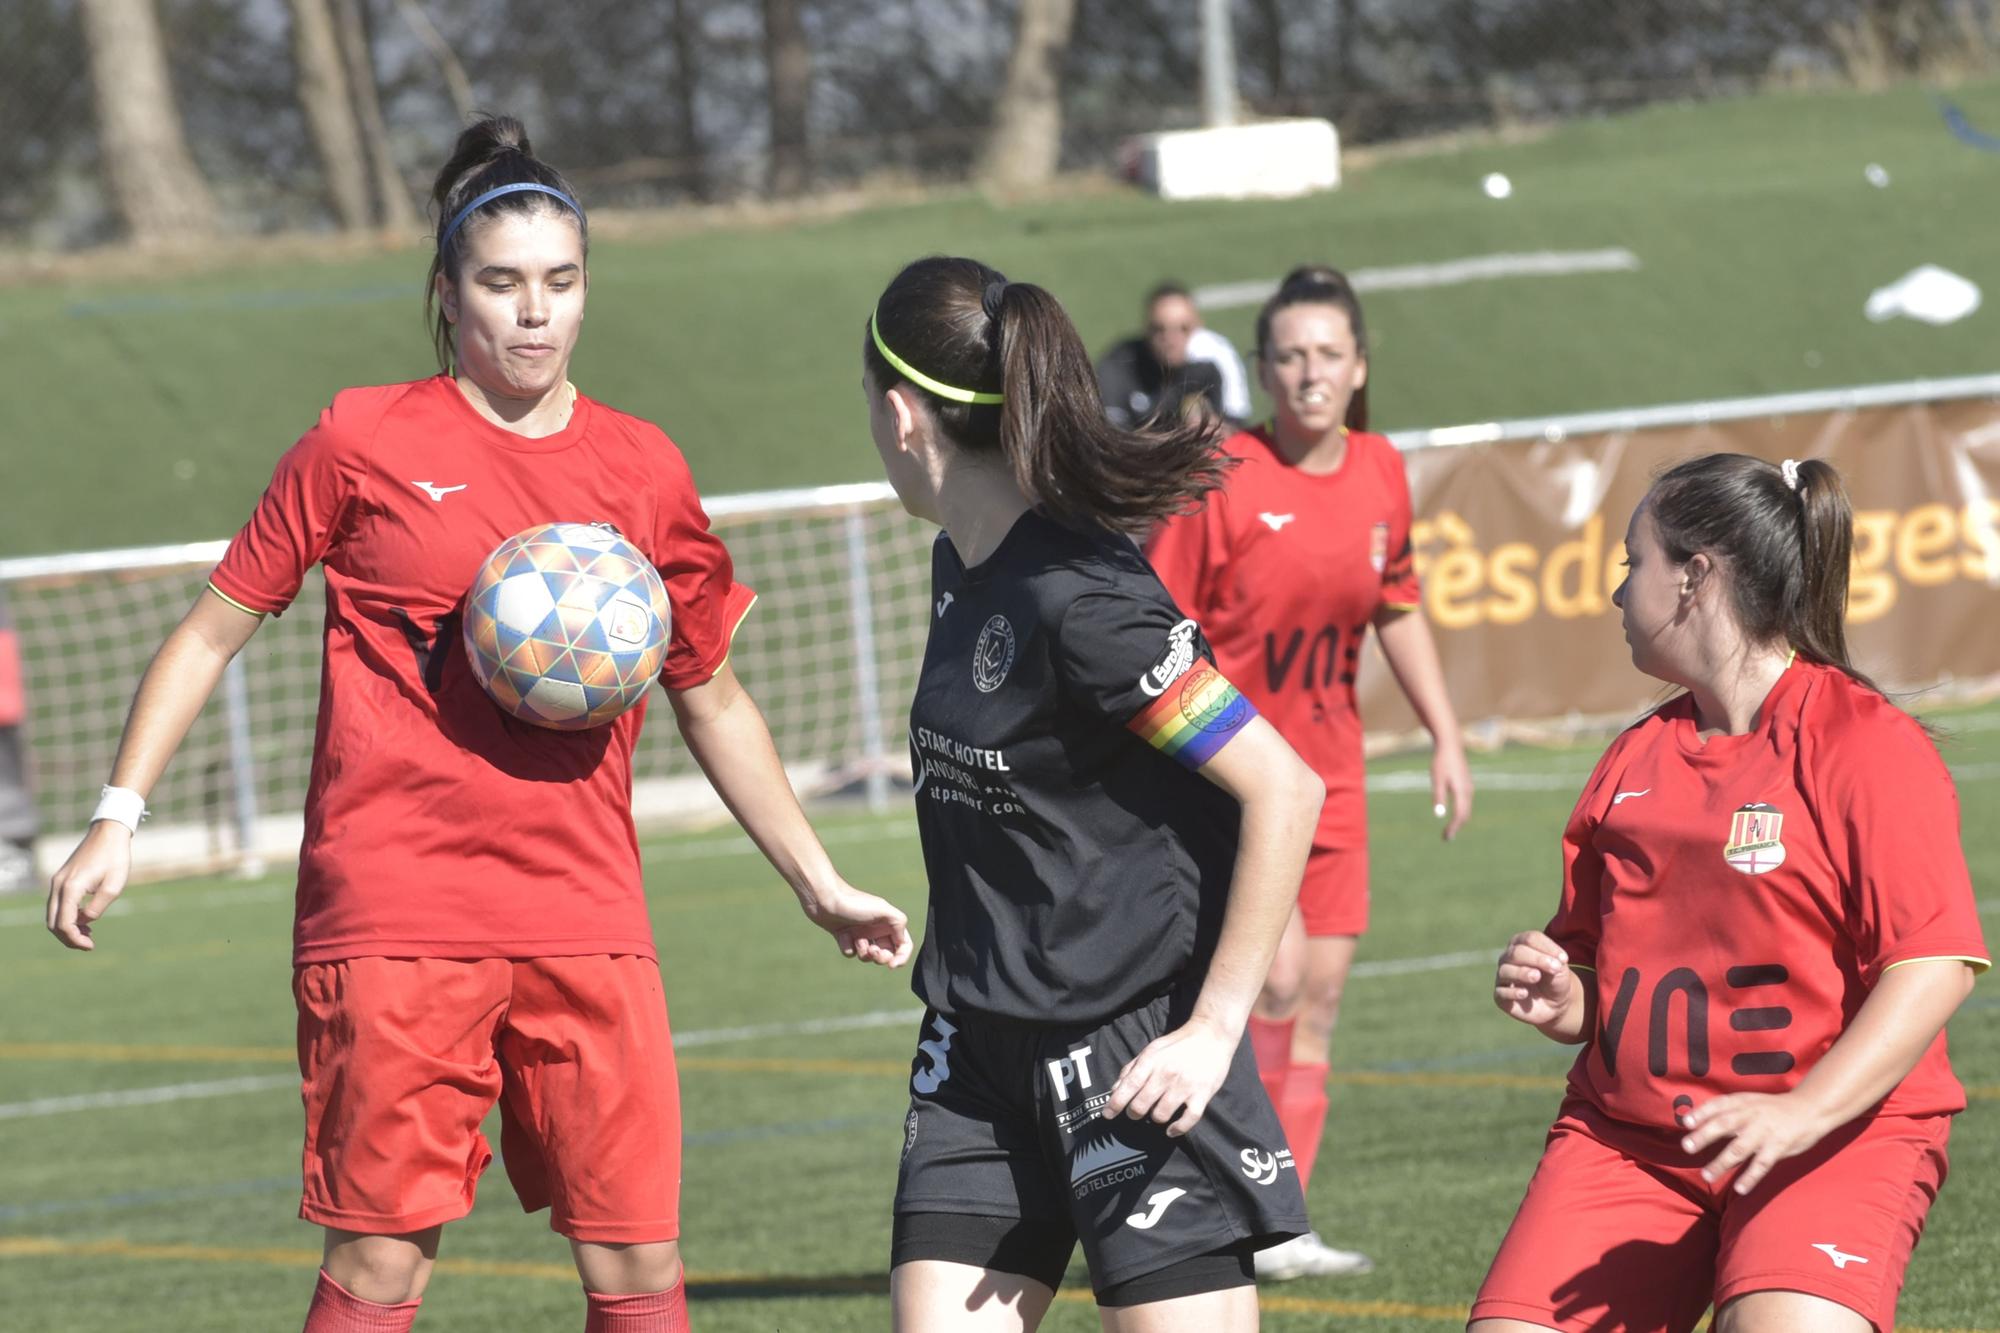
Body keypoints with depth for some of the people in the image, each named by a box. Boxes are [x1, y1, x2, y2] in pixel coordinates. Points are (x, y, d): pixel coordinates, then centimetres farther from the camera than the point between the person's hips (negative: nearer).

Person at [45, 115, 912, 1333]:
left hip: (585, 917, 3)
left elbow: (713, 700, 21)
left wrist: (821, 885, 21)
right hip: (393, 915, -3)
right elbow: (216, 629, 8)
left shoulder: (642, 471, 10)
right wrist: (120, 817, -1)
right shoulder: (363, 444, 1)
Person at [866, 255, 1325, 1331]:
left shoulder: (1075, 598, -20)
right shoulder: (962, 566, 8)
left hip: (1137, 1060, -9)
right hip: (980, 1053, 9)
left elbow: (1283, 789, -22)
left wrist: (1215, 1026, -20)